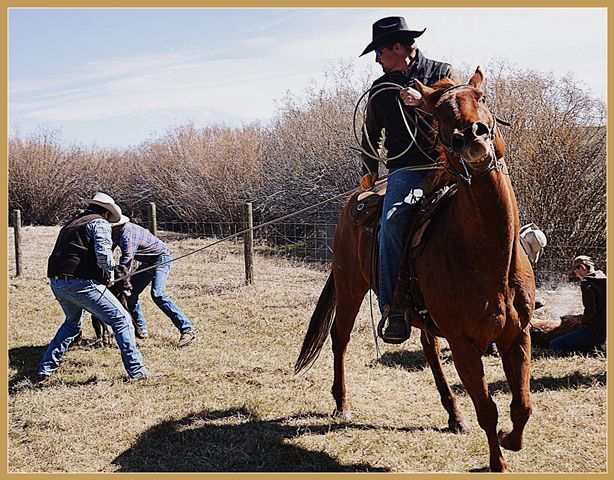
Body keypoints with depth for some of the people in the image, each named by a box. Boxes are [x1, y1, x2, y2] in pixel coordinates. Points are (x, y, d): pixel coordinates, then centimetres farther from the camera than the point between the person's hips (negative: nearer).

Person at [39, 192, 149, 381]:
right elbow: (103, 254, -16)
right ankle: (136, 370, -5)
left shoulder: (71, 223, 25)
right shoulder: (100, 223, 0)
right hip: (80, 282, -8)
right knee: (121, 320, 0)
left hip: (56, 282, 8)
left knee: (72, 323, 32)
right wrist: (109, 274, 2)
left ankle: (46, 368, 31)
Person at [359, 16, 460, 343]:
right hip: (405, 171, 1)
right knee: (392, 221, -28)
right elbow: (370, 137, 31)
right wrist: (370, 170, 23)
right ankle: (393, 310, -27)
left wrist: (424, 102, -15)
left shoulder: (443, 73, 10)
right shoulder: (380, 90, 19)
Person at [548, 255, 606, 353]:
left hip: (594, 331, -10)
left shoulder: (587, 283, -15)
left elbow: (591, 310, -23)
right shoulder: (604, 280, 11)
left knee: (554, 345, -13)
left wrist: (582, 320, -3)